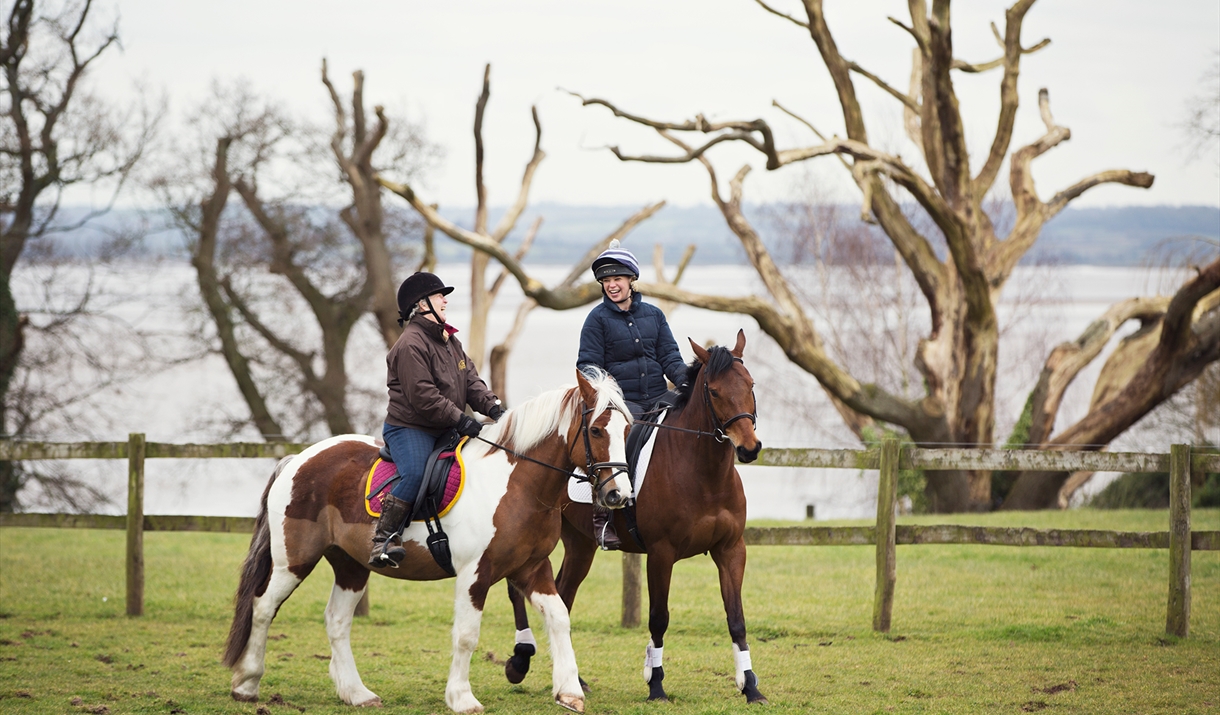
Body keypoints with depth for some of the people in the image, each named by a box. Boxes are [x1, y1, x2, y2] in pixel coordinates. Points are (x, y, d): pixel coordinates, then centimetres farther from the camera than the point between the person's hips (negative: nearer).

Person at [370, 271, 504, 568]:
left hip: (444, 430, 9)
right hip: (408, 428, -9)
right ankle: (383, 539, -29)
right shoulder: (411, 344, -15)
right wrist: (460, 419, -25)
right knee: (415, 474, -32)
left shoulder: (449, 340, 17)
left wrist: (493, 407, -5)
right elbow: (423, 396, -22)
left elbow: (470, 380, 13)